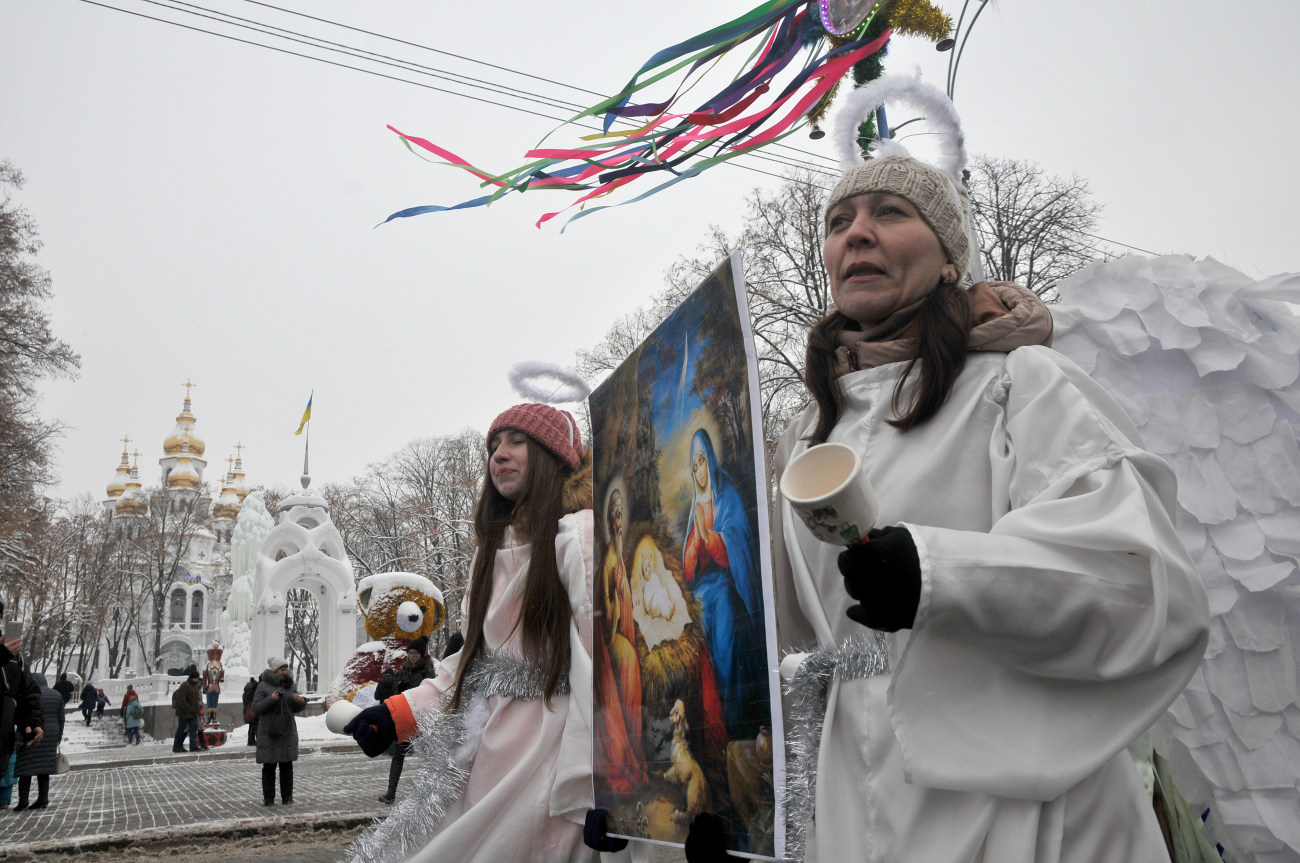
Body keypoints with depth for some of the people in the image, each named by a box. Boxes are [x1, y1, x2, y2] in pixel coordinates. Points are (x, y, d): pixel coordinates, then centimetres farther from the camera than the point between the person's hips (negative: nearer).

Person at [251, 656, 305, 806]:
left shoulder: (290, 685, 11)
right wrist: (270, 699, -22)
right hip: (269, 732, -3)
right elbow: (256, 708, -7)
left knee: (287, 765, 4)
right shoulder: (263, 686, -2)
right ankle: (268, 798, 9)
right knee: (269, 766, 0)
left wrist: (301, 701, -7)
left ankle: (287, 796, 11)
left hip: (288, 731, 4)